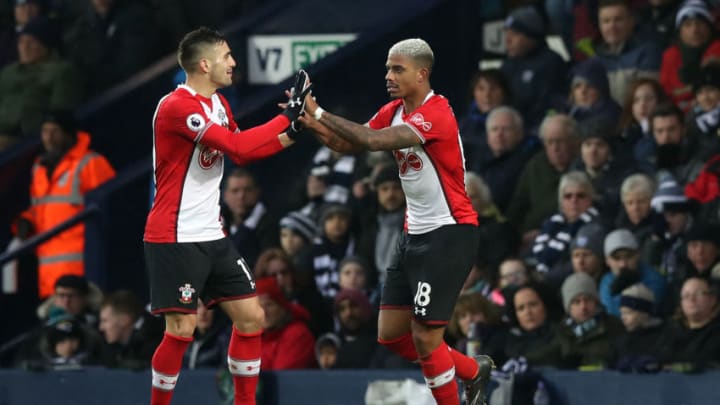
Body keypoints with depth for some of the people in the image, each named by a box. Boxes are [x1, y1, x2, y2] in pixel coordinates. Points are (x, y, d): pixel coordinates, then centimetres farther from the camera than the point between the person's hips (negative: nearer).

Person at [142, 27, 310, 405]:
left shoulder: (218, 104, 11)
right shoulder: (176, 106, -18)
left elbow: (244, 154, 24)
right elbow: (237, 145, -25)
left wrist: (295, 131, 13)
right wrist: (287, 116, -18)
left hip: (211, 235, 9)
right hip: (175, 238, -9)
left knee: (251, 317, 7)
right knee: (182, 330, -10)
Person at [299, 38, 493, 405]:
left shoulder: (436, 114, -20)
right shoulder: (394, 111, 7)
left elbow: (372, 140, -30)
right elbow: (349, 143, 5)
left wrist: (319, 113, -25)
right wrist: (314, 124, -14)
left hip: (448, 234, -9)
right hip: (415, 234, 9)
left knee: (425, 338, -11)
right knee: (391, 335, 9)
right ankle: (473, 371, 27)